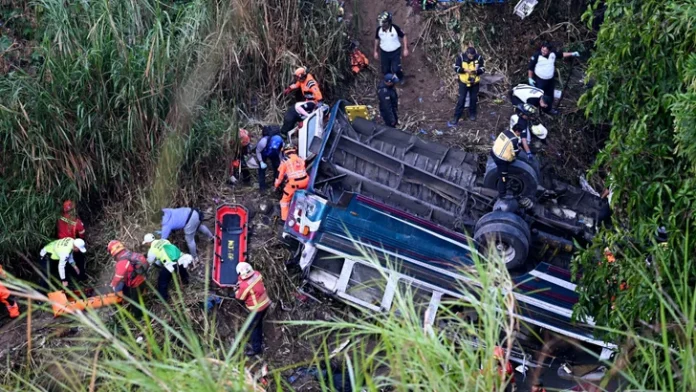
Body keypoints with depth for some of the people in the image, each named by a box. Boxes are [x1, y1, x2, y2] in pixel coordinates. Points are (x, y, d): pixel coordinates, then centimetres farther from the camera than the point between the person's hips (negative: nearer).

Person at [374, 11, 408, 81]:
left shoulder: (395, 28, -21)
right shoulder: (379, 29, -13)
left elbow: (404, 37, -9)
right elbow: (377, 40, 5)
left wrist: (406, 49, -11)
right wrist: (375, 51, 10)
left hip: (395, 52, -3)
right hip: (384, 53, 3)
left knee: (396, 70, -7)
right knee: (385, 71, 10)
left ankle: (401, 78, 28)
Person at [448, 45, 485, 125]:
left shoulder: (479, 57, -13)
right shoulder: (461, 57, -16)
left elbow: (482, 69, -7)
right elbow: (456, 68, -12)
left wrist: (476, 71, -28)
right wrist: (465, 70, -29)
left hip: (475, 82, 2)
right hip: (463, 81, -2)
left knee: (474, 98, 13)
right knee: (461, 99, -3)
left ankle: (472, 114, 36)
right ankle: (456, 117, 3)